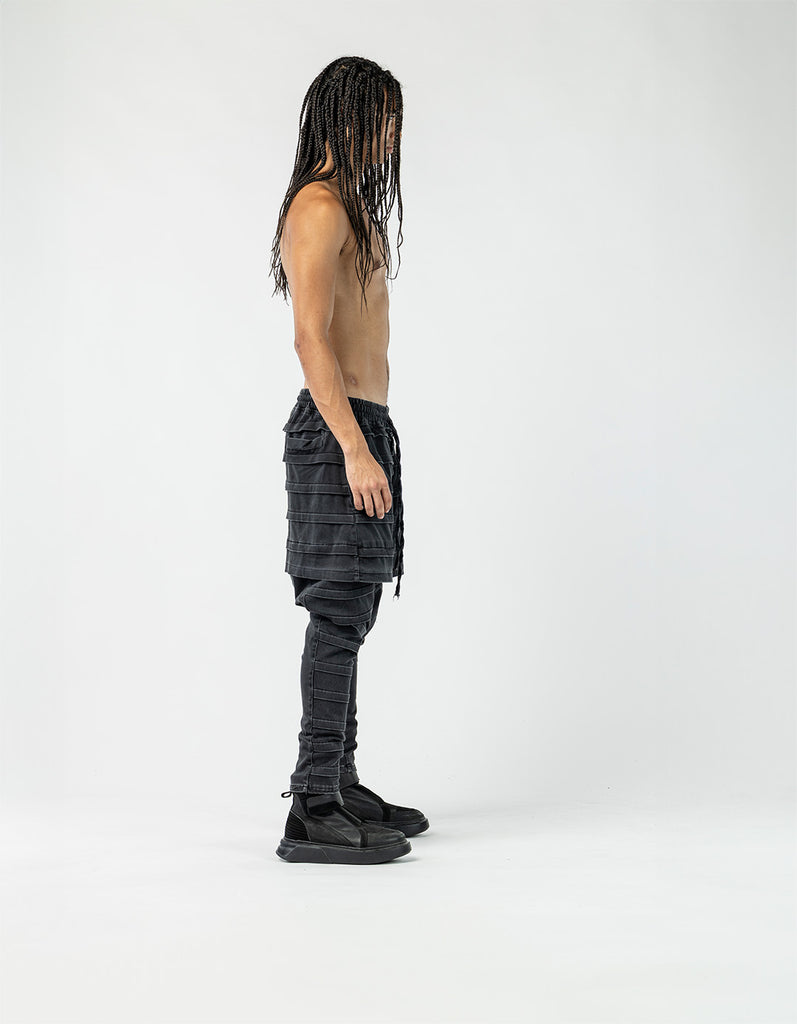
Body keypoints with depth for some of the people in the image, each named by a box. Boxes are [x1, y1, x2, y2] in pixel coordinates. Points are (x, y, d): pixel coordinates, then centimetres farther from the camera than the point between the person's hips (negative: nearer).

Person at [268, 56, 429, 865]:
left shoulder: (352, 207, 21)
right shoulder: (321, 206, -11)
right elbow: (311, 338, -20)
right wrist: (356, 449, -24)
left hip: (360, 428, 10)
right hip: (339, 433, -10)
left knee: (347, 620, 13)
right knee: (338, 621, -10)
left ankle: (340, 784, 21)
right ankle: (313, 812, -7)